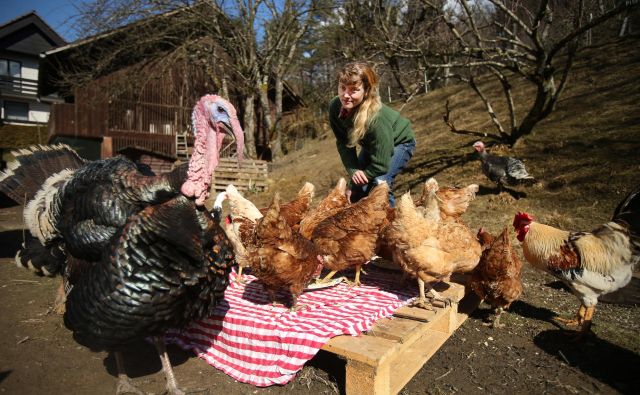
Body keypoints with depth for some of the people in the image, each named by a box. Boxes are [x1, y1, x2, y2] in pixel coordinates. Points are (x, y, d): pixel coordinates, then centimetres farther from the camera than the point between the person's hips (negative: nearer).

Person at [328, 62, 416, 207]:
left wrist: (360, 177, -21)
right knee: (356, 188, 2)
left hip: (399, 142, -5)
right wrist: (353, 171, -25)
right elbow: (343, 143, -13)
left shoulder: (376, 117, -42)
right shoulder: (334, 107, -26)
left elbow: (380, 165, -34)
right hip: (370, 145, 6)